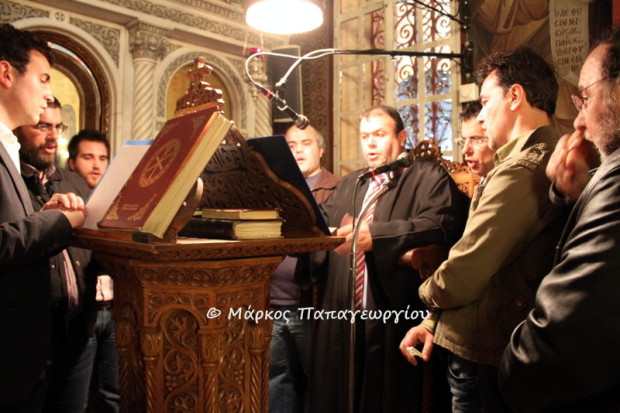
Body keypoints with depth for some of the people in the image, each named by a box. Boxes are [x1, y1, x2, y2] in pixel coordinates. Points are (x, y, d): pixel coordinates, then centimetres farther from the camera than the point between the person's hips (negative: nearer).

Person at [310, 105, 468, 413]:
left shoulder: (429, 177, 1)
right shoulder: (348, 184, 21)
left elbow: (440, 225, -18)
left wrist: (374, 235, -25)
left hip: (394, 319, -5)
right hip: (341, 317, 6)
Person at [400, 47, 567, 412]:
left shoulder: (520, 171, -22)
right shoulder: (552, 160, 10)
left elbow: (464, 275, -25)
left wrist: (429, 293, -1)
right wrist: (434, 321, 9)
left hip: (483, 356, -9)